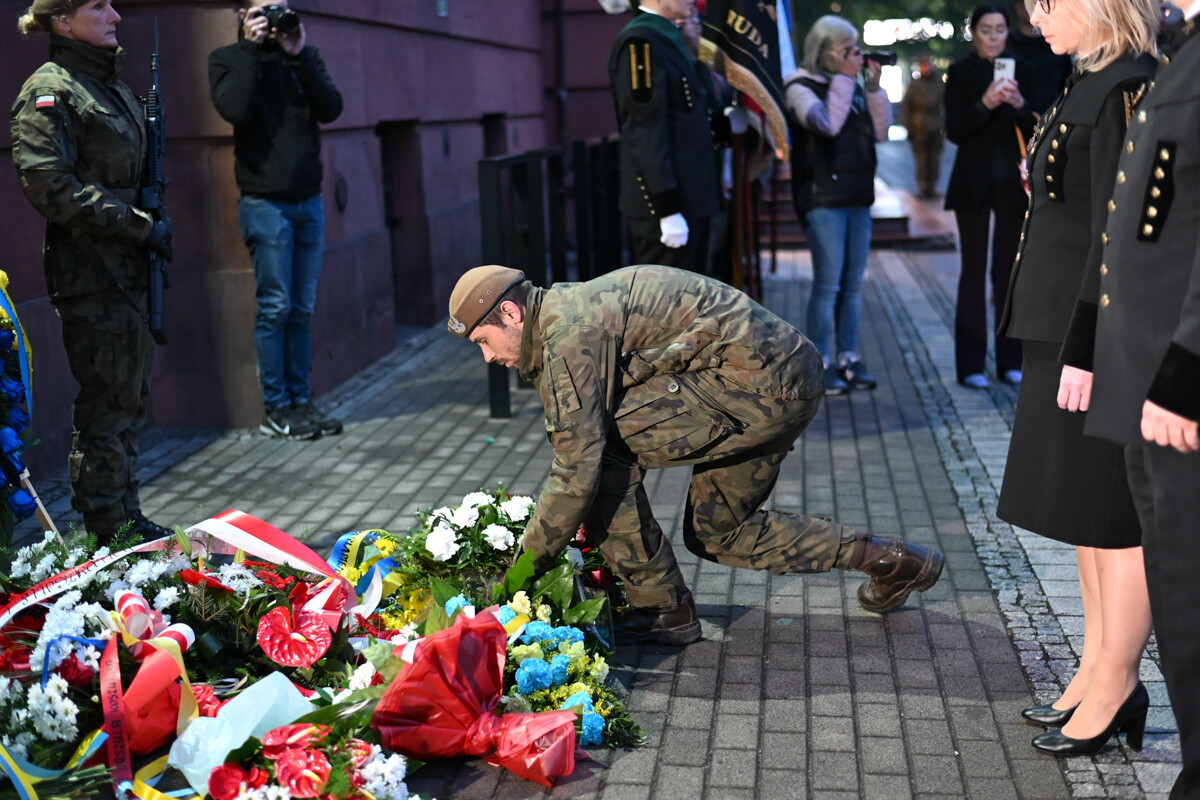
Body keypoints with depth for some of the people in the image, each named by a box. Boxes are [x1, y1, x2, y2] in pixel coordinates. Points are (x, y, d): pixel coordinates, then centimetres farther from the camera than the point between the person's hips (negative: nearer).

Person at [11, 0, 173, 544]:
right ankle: (109, 535, 7)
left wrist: (153, 224, 9)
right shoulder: (49, 91, -11)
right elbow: (50, 188, -19)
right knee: (106, 406, -3)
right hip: (90, 276, -9)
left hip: (128, 271, 9)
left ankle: (128, 520, 26)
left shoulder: (113, 87, 17)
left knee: (130, 398, 14)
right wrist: (140, 227, -18)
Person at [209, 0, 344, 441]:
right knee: (275, 307, -3)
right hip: (265, 202, -4)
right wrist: (251, 50, -12)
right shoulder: (227, 59, 2)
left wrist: (299, 55, -9)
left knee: (302, 308, 7)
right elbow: (235, 109, -17)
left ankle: (299, 400, 15)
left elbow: (331, 108, -2)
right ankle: (275, 409, 5)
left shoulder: (304, 56, 12)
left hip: (309, 201, 4)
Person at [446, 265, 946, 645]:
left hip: (758, 380, -11)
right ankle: (891, 560, 26)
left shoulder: (568, 334, -15)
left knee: (604, 446, -13)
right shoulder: (568, 309, 17)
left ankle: (661, 608, -1)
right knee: (716, 533, 21)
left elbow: (578, 470, -18)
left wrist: (519, 574, -8)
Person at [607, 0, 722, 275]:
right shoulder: (640, 42, -14)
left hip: (689, 198, 10)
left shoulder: (668, 37, 16)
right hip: (667, 201, -10)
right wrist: (668, 209, -22)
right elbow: (645, 133, -20)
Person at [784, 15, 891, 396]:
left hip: (858, 197, 7)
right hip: (822, 197, -7)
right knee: (828, 283, -8)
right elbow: (827, 123, -22)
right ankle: (819, 364, 0)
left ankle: (848, 358, 16)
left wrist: (873, 88, 1)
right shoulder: (801, 87, -4)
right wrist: (844, 78, -15)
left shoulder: (852, 87, 15)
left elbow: (881, 132, 10)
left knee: (853, 283, 8)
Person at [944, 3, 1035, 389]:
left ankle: (1010, 360, 12)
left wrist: (1019, 104, -15)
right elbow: (954, 131, -8)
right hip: (974, 183, -3)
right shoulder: (960, 72, 0)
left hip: (1012, 183, 3)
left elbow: (1033, 130, 4)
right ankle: (970, 365, 1)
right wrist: (984, 104, -23)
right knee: (974, 271, -2)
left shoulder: (1021, 70, 7)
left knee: (1009, 269, 6)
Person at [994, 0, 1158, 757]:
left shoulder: (1127, 90, -15)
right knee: (1088, 511, 17)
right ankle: (1097, 670, 29)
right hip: (1070, 333, 10)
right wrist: (1069, 344, 17)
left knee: (1113, 519, 1)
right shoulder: (1092, 84, 14)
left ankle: (1115, 688, 14)